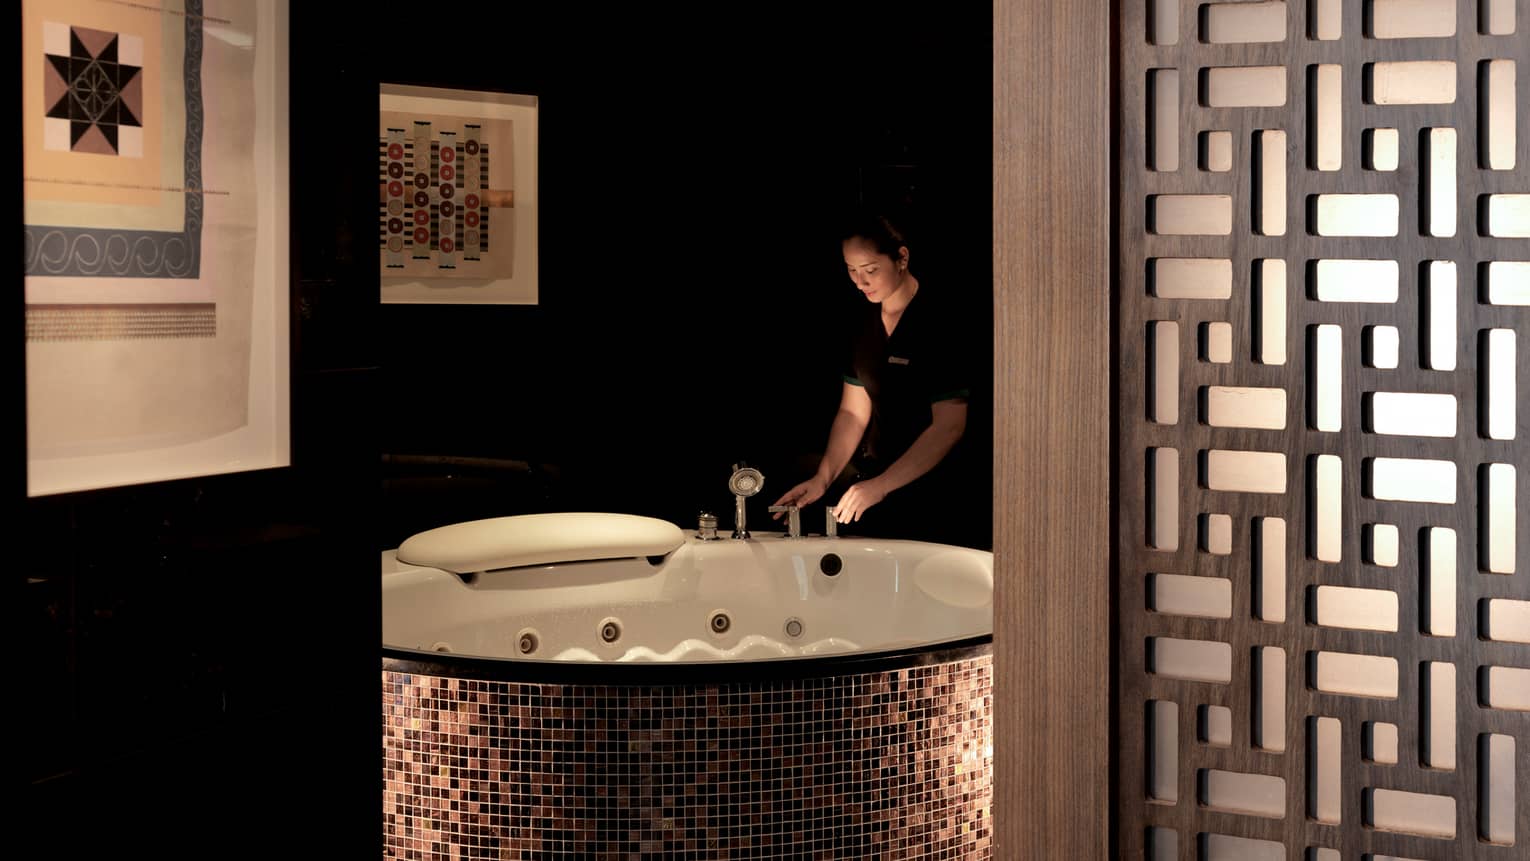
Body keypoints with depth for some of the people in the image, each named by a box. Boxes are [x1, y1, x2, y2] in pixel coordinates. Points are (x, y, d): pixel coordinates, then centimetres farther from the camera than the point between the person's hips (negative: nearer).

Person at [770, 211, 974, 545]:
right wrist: (823, 479, -6)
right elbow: (853, 412, 9)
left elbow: (950, 426, -19)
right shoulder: (864, 322, 6)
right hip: (874, 475, 6)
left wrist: (880, 486, -23)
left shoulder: (938, 320, -15)